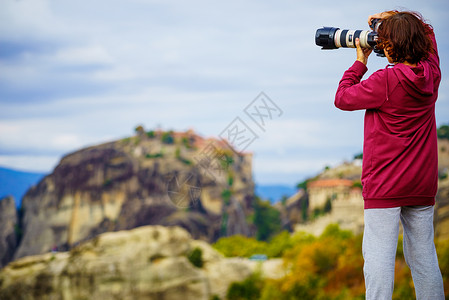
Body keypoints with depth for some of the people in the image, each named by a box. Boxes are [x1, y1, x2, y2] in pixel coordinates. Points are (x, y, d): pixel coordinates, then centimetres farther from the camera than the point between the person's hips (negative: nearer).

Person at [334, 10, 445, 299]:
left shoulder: (386, 80, -15)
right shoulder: (431, 74, 3)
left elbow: (342, 98, -1)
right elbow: (427, 33, 23)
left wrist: (360, 63, 7)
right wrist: (398, 19, 15)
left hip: (385, 185, -6)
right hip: (423, 185, 6)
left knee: (379, 254, -7)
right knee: (423, 256, 9)